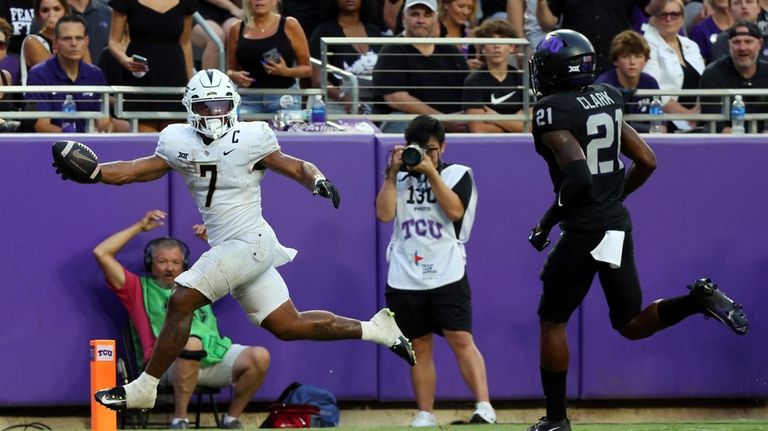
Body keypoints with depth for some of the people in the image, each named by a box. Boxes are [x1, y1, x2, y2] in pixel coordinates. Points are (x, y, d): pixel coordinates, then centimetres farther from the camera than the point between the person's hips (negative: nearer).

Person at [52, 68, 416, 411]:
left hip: (250, 242, -7)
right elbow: (136, 171, 6)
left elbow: (296, 168, 0)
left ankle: (144, 388, -6)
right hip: (227, 249, 7)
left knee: (181, 301, -14)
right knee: (287, 326, 12)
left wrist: (318, 181, -21)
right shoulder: (181, 144, 8)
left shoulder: (250, 140, -8)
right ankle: (375, 328, 25)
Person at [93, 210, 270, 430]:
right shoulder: (140, 289, 21)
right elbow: (101, 253, 14)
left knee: (260, 356, -24)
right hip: (171, 361, -4)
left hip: (215, 355, 4)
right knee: (191, 343, -41)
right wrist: (140, 227, 20)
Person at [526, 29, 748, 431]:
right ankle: (699, 299, -7)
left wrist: (547, 222, -13)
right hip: (619, 224, 8)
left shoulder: (552, 112, -15)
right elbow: (646, 162, 12)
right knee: (631, 325, 16)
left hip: (584, 231, -8)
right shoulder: (606, 101, 10)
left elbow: (578, 176, -26)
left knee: (552, 321, 8)